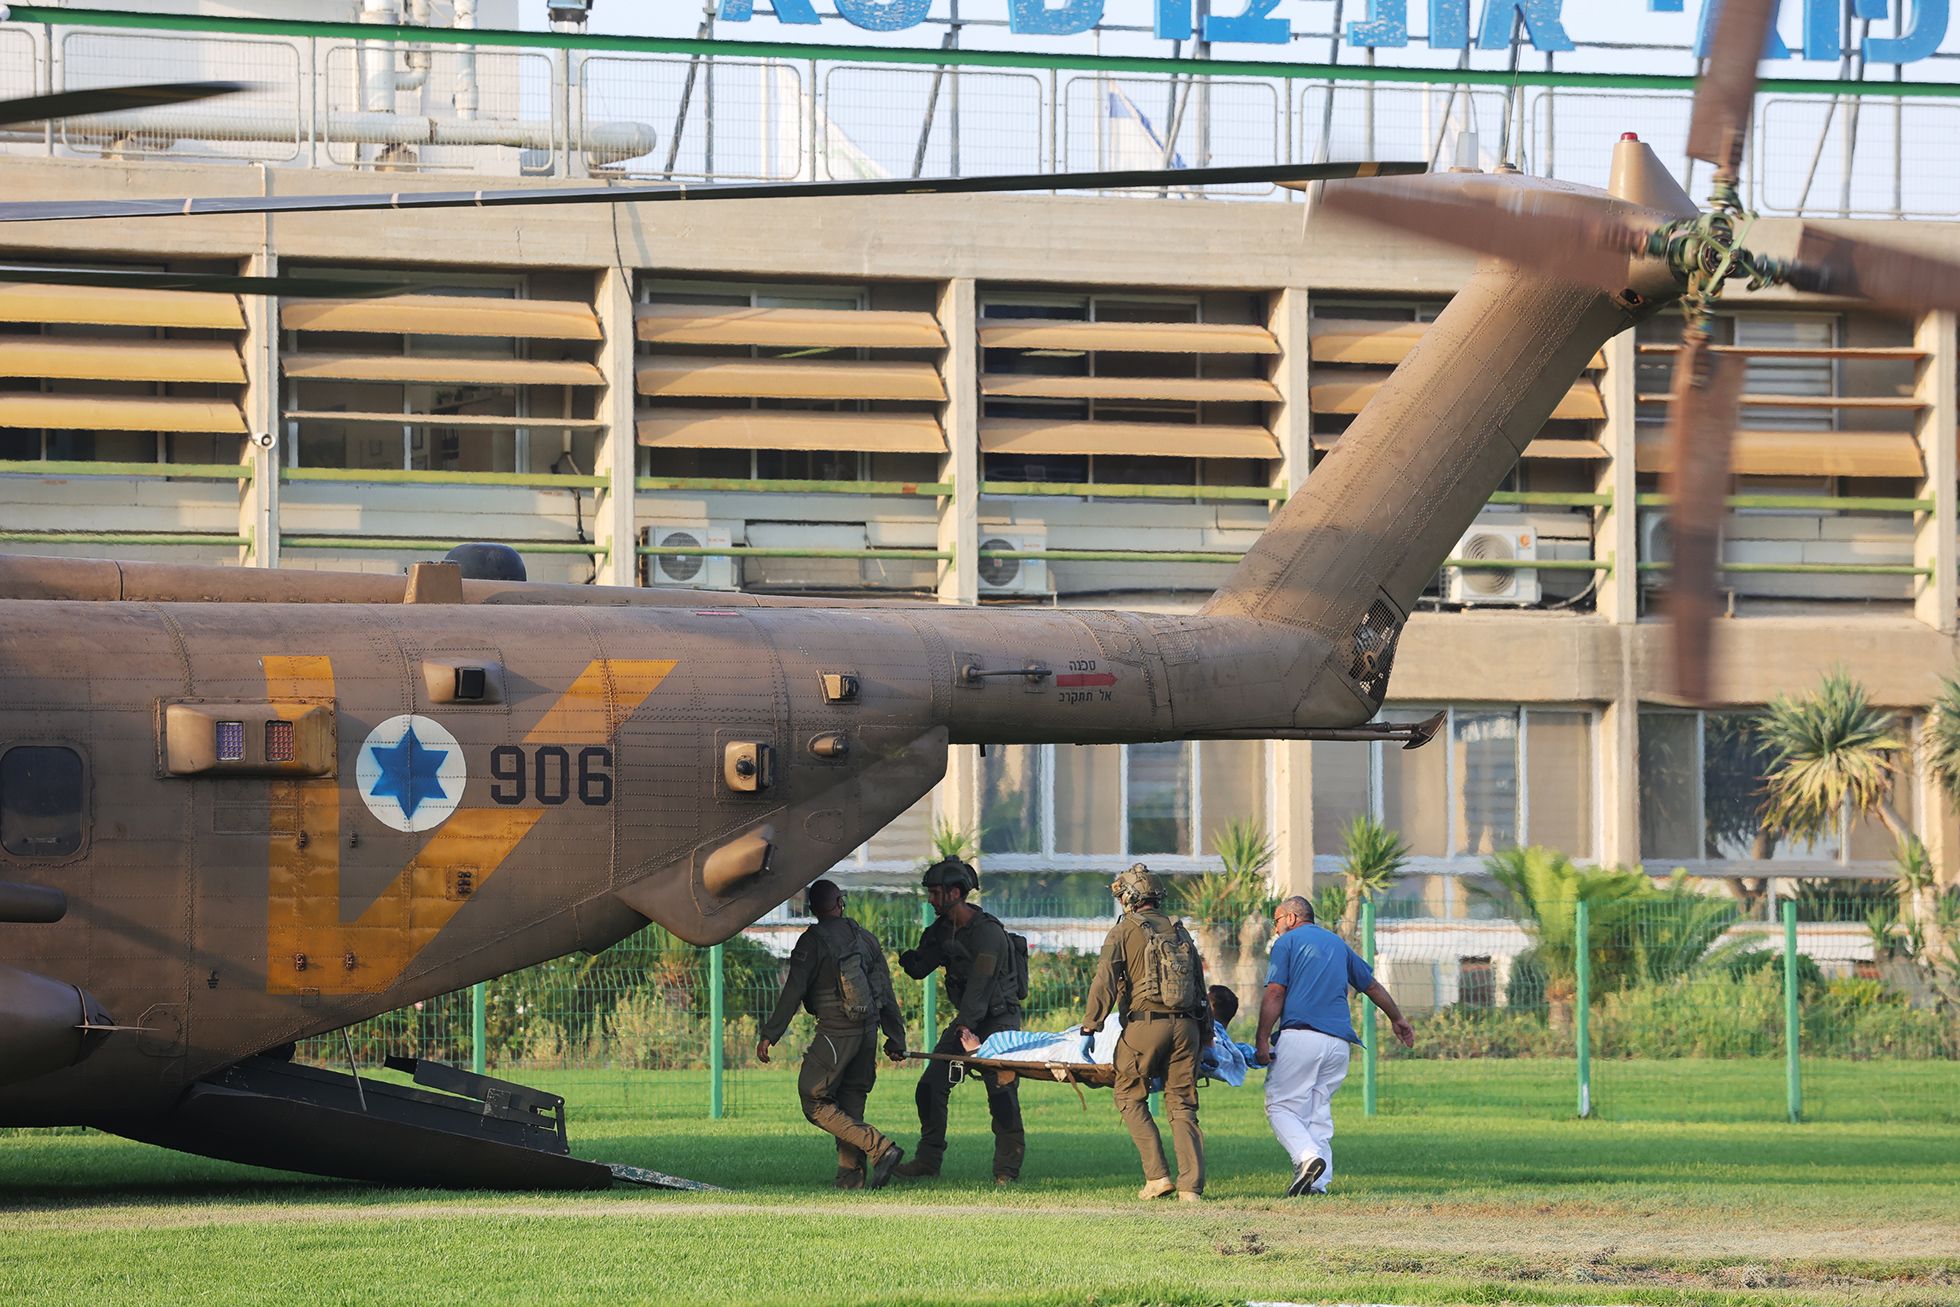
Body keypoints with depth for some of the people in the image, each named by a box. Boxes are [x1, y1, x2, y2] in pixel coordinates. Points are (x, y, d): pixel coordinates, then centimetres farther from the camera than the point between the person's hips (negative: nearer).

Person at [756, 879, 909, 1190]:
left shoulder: (812, 942, -8)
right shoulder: (865, 938, 9)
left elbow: (793, 992, -13)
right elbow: (886, 992, 11)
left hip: (836, 1033, -7)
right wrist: (896, 1038, 17)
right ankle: (851, 1174, 10)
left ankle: (880, 1148, -13)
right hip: (867, 1030, 7)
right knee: (851, 1103, 15)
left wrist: (769, 1035, -9)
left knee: (816, 1104, -2)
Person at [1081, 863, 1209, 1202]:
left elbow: (1105, 980, -5)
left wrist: (1090, 1027, -3)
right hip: (1186, 1025, 4)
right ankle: (1191, 1184, -4)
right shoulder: (1180, 932, 18)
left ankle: (1157, 1174, -2)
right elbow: (1199, 985, 19)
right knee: (1182, 1105, 6)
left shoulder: (1124, 931, 4)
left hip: (1145, 1022, -4)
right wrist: (1205, 1036, 25)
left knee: (1131, 1096, 9)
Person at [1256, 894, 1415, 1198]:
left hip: (1301, 1034, -6)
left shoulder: (1287, 941, 7)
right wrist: (1397, 1019, 46)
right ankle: (1319, 1182, -2)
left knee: (1281, 1106, -4)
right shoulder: (1338, 944, 24)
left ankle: (1309, 1157, -27)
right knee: (1319, 1112, 11)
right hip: (1339, 1042, 6)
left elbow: (1274, 994, -5)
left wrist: (1262, 1041, -7)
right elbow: (1372, 985, 32)